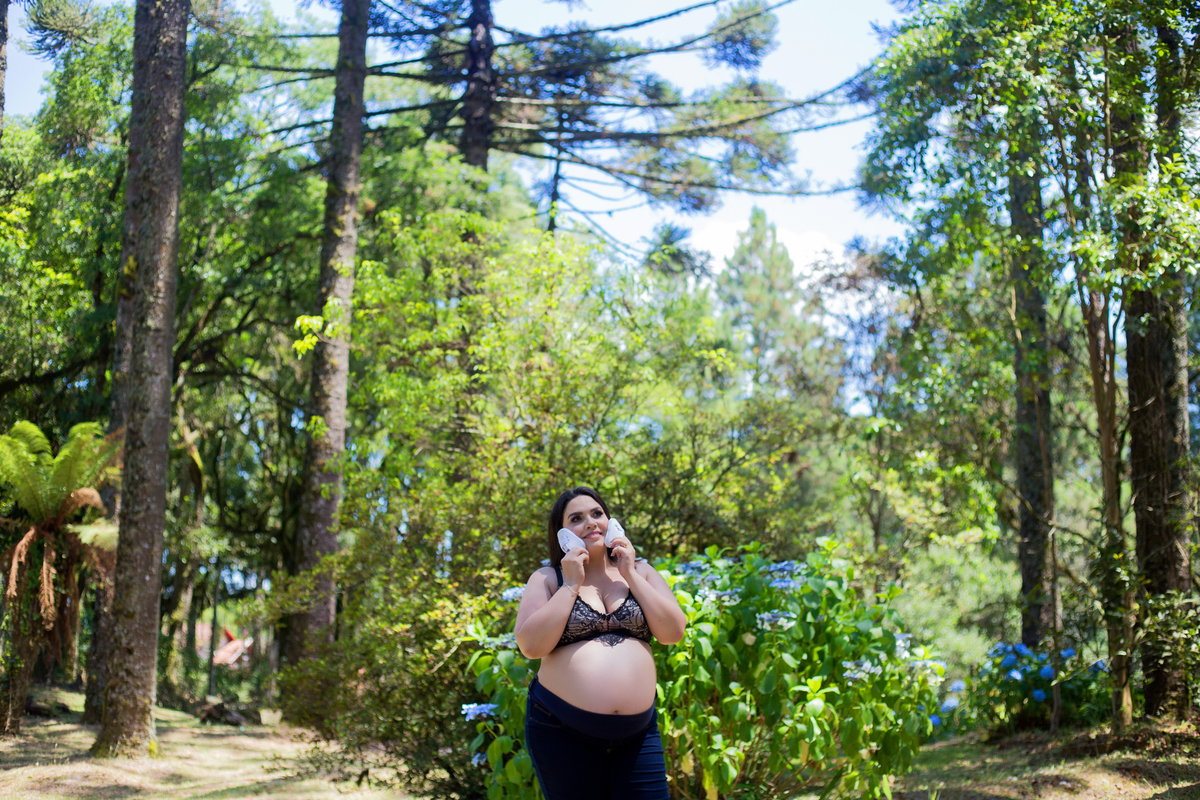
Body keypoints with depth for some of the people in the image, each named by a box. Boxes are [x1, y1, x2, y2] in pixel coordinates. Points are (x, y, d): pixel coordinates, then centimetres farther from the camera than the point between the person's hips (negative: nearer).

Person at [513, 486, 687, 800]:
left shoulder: (640, 571, 11)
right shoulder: (547, 579, 3)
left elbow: (673, 632, -1)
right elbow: (531, 645, -11)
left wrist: (629, 575, -4)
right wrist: (571, 585, -10)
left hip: (637, 732, 2)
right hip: (562, 732, -2)